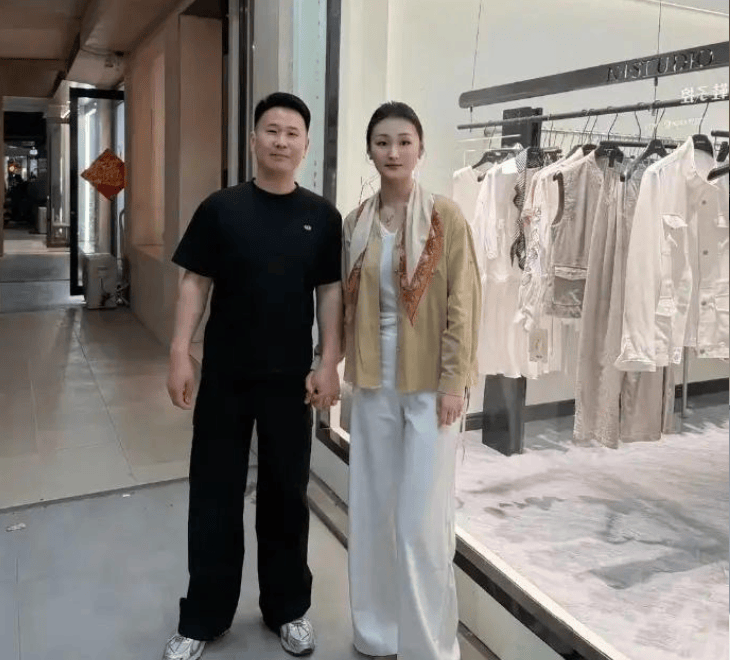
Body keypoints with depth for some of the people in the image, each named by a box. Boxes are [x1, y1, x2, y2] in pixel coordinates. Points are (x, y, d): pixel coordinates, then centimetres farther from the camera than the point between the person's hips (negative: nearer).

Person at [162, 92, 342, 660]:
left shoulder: (322, 216, 1)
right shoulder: (221, 208, -1)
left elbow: (331, 292, 2)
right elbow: (196, 282, 1)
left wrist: (329, 364, -5)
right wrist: (180, 352, -7)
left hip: (291, 377, 0)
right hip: (224, 376, 0)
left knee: (287, 492, 12)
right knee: (213, 493, 9)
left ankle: (288, 608, 30)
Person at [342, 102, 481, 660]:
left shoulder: (446, 217, -7)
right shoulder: (356, 223, 6)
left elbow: (463, 304, -9)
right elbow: (349, 302, 10)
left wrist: (454, 382, -12)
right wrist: (349, 366, 7)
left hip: (429, 382, -4)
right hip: (374, 381, 4)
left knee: (422, 516, -1)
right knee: (374, 508, 12)